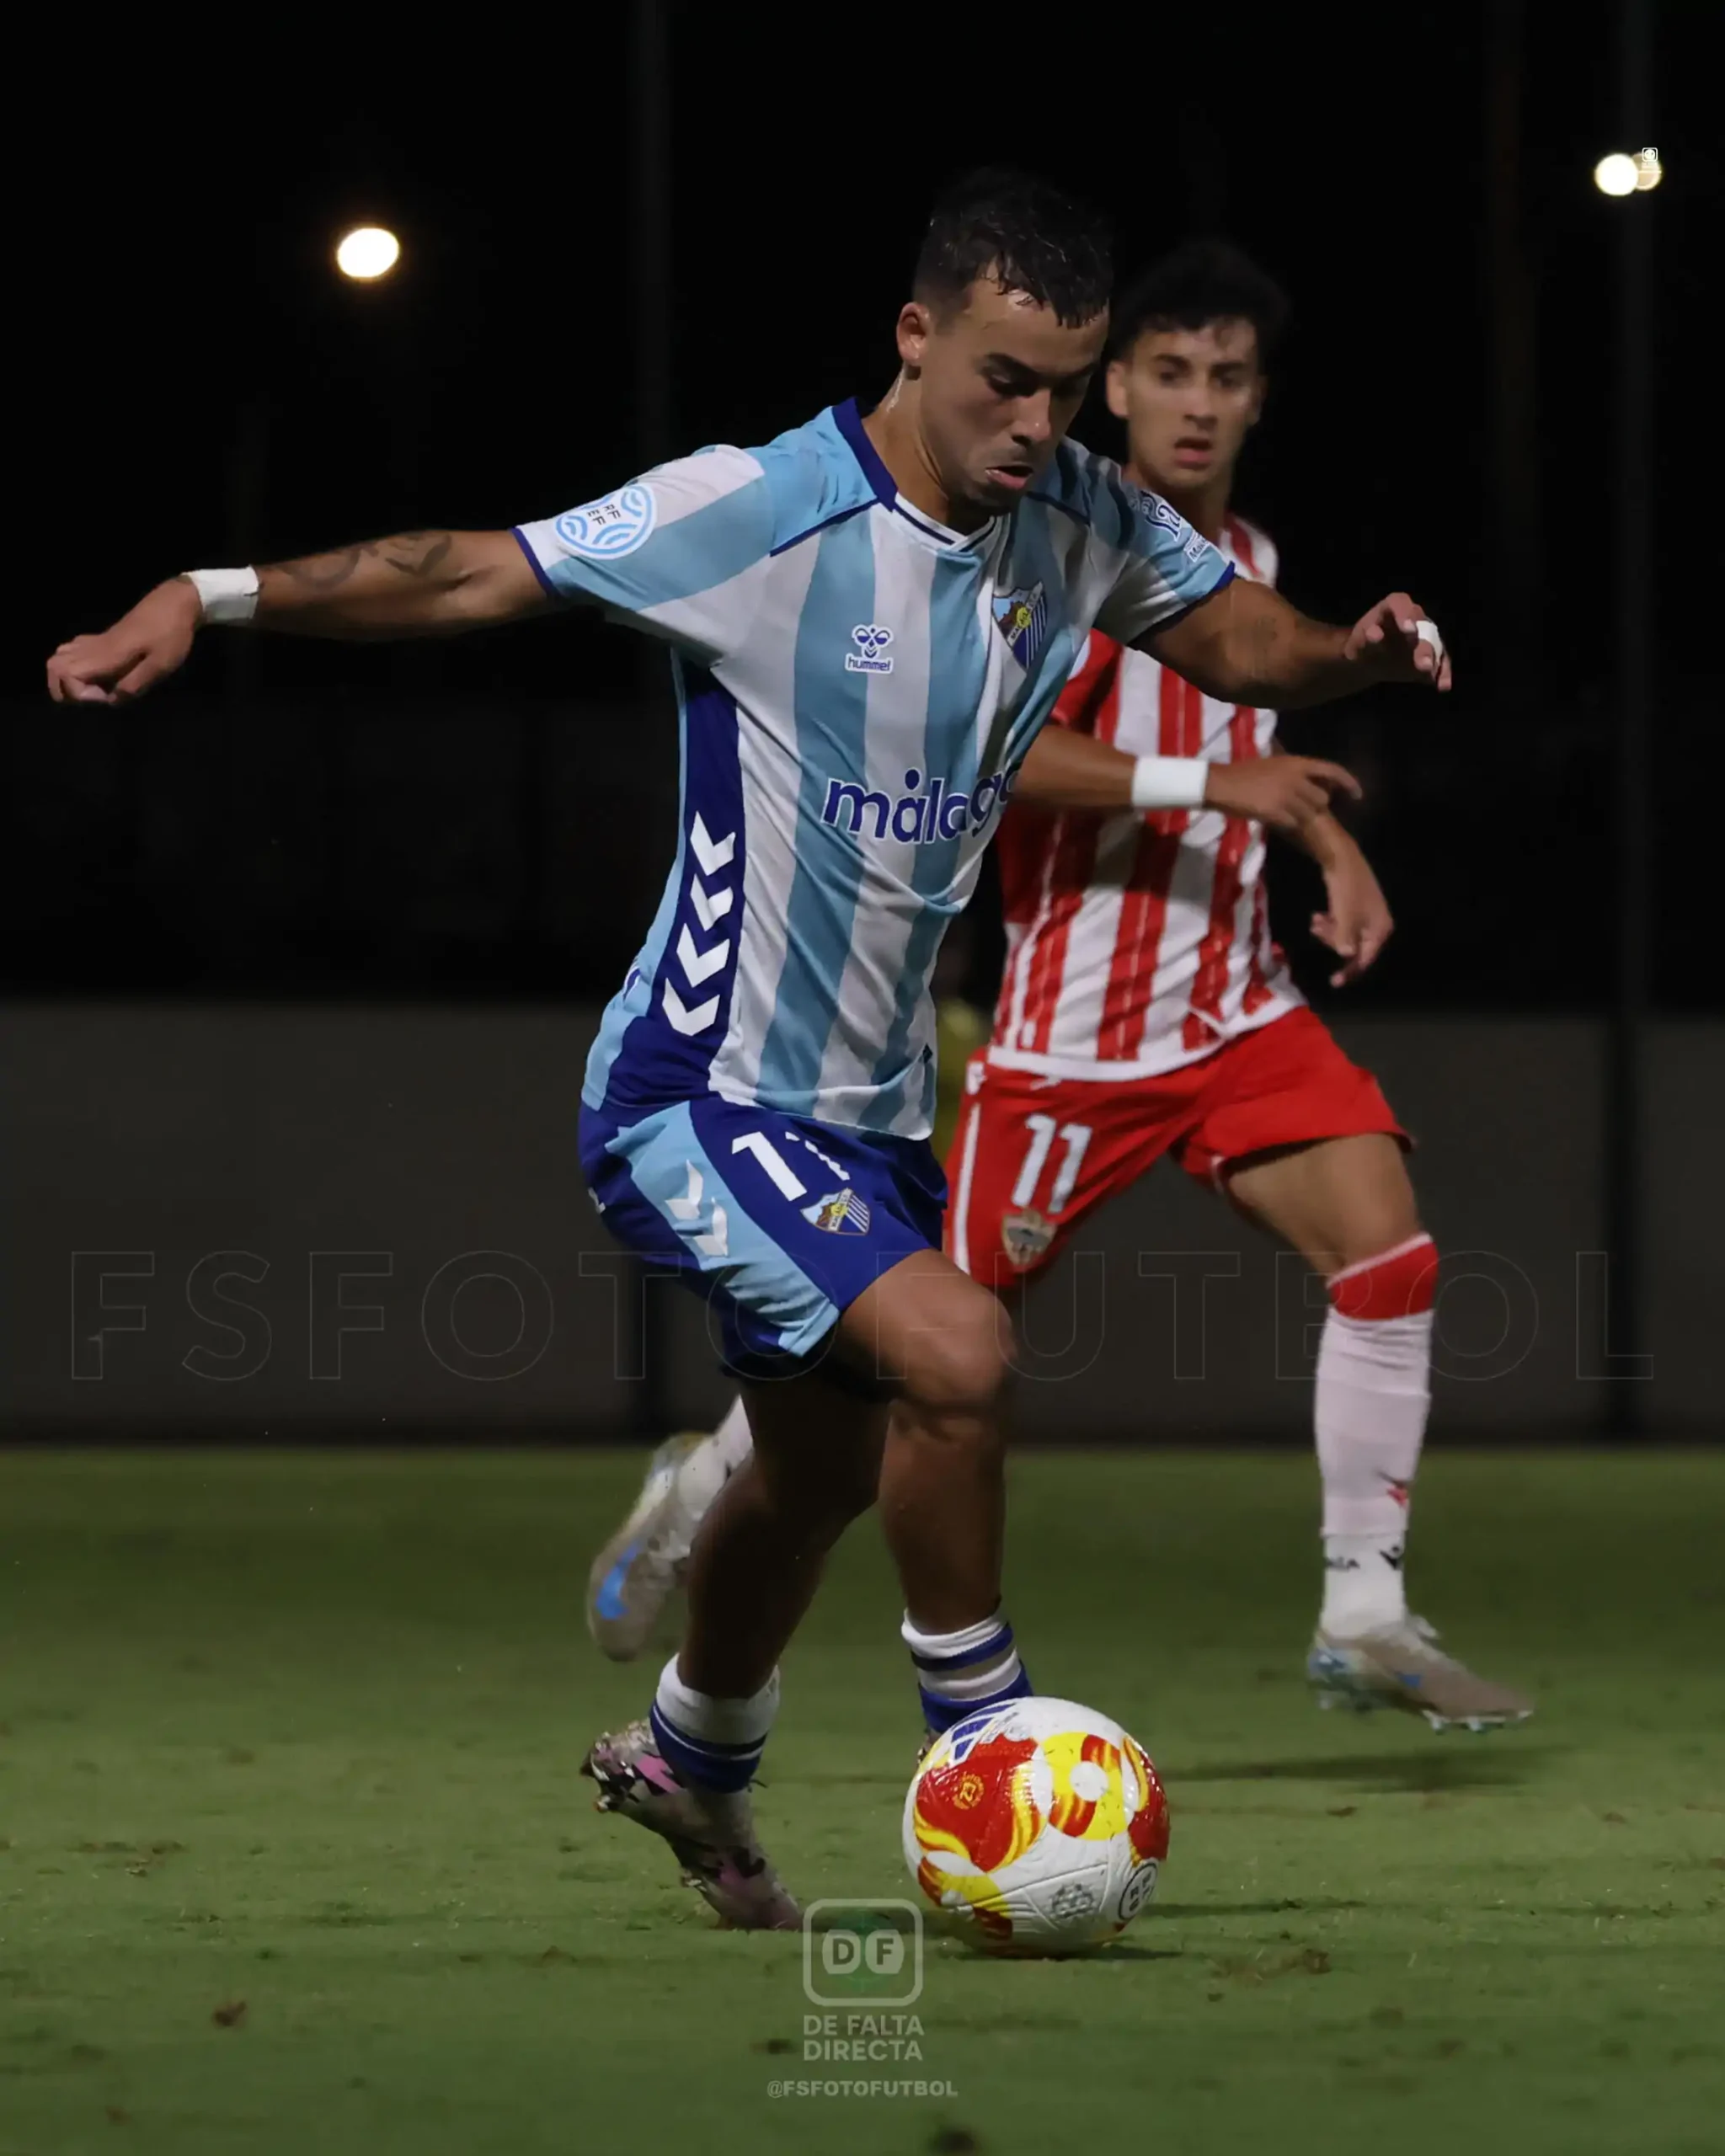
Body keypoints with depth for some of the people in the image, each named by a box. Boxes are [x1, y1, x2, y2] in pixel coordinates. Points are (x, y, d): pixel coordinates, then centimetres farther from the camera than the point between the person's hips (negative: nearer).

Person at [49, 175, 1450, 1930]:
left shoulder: (1083, 522, -2)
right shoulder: (756, 514, -21)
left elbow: (1227, 632, 13)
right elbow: (472, 575, -18)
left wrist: (1349, 653, -10)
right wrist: (213, 597, -27)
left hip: (866, 1105, 8)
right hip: (699, 1098, -8)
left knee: (825, 1470, 23)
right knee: (953, 1353, -25)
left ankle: (690, 1764, 49)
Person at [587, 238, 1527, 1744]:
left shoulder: (1249, 558, 12)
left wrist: (1329, 847, 13)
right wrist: (1219, 787, -30)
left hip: (1238, 1014, 6)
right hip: (1072, 1035, -6)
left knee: (1389, 1252, -14)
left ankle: (1366, 1620, -10)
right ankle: (698, 1496, 27)